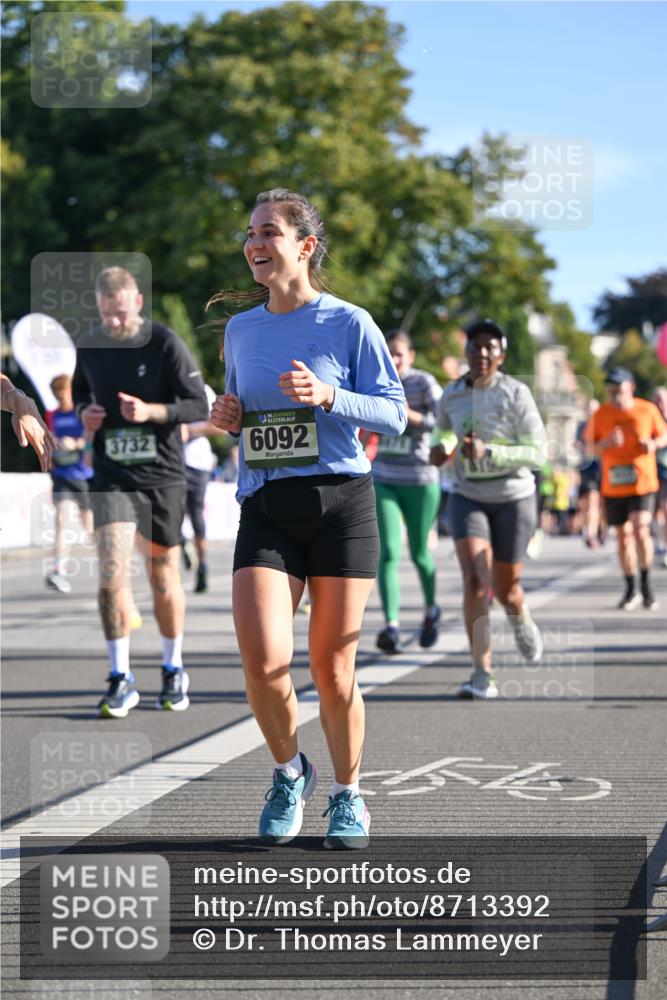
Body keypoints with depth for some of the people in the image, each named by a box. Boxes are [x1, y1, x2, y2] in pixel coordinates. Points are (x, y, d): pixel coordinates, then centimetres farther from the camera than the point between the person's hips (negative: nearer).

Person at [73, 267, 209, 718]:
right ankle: (121, 678, -3)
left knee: (164, 576, 8)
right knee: (112, 573, -12)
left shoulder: (166, 344, -8)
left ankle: (174, 670, 27)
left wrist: (151, 411, -22)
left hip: (162, 477, -2)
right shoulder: (89, 346, 3)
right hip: (111, 477, 2)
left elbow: (199, 406, -7)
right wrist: (85, 412, -1)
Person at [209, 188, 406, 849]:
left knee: (332, 667, 3)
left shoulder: (348, 323, -1)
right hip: (264, 509, 3)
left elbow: (394, 414, -1)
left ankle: (347, 793, 25)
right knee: (262, 660, -14)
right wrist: (226, 417, 3)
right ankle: (289, 770, 14)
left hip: (340, 503, -3)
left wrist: (328, 396, -16)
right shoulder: (239, 329, 13)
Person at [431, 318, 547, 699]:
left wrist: (488, 452, -28)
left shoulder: (516, 393, -13)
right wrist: (441, 450, -2)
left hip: (513, 499, -2)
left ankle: (521, 619, 47)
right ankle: (483, 675, -17)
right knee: (475, 581, -18)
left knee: (506, 589, 8)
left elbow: (538, 453, -15)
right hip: (468, 498, 2)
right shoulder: (451, 395, 0)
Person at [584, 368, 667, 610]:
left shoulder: (647, 410, -1)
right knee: (623, 536, 7)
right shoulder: (600, 415, 0)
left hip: (643, 482, -2)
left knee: (640, 529, -17)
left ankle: (645, 583, 0)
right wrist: (606, 443, -17)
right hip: (613, 486, 2)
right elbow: (588, 445, 3)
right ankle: (631, 590, 20)